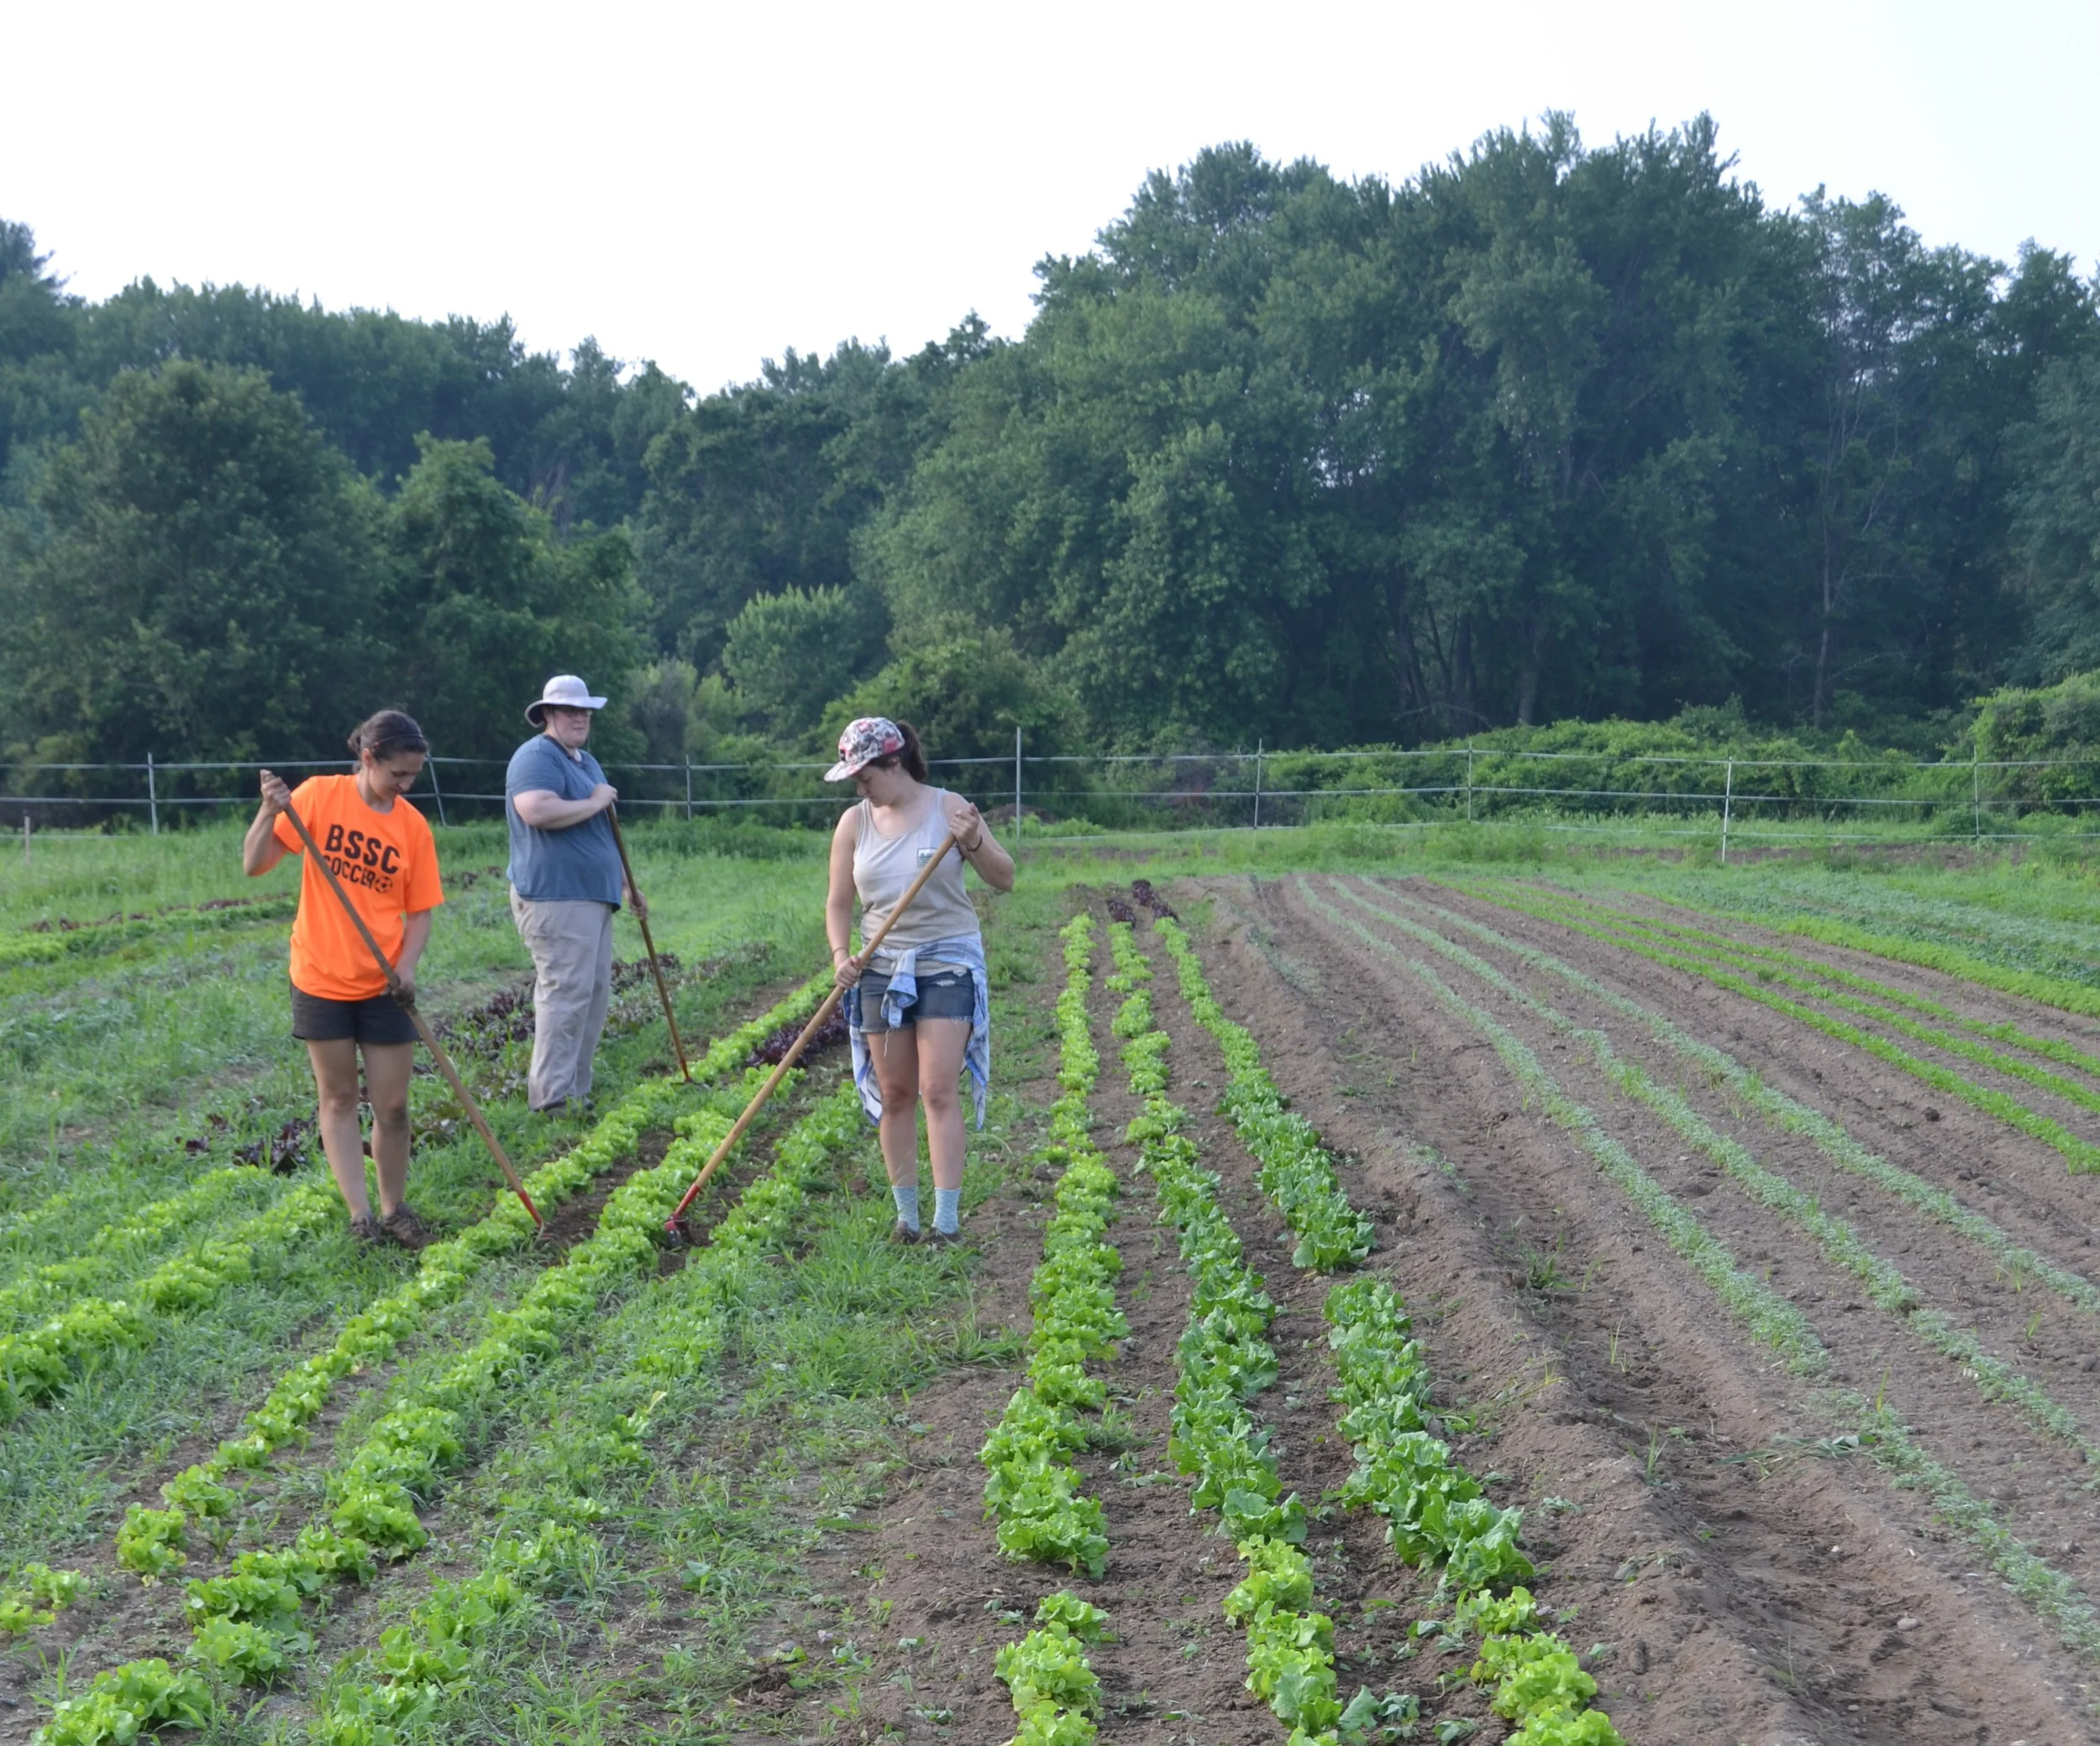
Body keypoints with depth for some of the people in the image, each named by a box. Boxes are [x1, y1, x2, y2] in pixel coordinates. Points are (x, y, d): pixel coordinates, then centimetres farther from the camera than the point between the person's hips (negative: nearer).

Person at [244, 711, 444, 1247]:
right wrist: (270, 812, -24)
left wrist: (407, 965, -15)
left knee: (393, 1105, 3)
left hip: (384, 985, 1)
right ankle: (360, 1216, 11)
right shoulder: (319, 796, -8)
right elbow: (255, 865, -7)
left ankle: (393, 1210, 19)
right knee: (339, 1100, 7)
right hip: (321, 980, -1)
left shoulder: (413, 825, -3)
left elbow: (419, 911, 2)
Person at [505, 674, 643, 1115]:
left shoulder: (587, 762, 22)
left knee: (595, 993, 11)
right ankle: (552, 1097, -8)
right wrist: (594, 802, -17)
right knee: (565, 993, -12)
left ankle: (575, 1090, 17)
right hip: (556, 898, -10)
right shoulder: (536, 757, -10)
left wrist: (623, 882, 29)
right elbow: (536, 812, -29)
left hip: (592, 897, 10)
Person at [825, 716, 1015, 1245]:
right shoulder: (854, 823, 3)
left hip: (948, 963, -3)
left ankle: (947, 1219, -7)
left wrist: (975, 843, -21)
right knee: (894, 1095, 6)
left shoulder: (948, 808, -5)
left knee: (940, 1091, -9)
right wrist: (840, 954, -10)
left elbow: (1005, 880, -3)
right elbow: (839, 903, 7)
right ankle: (906, 1215, 15)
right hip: (882, 968, 3)